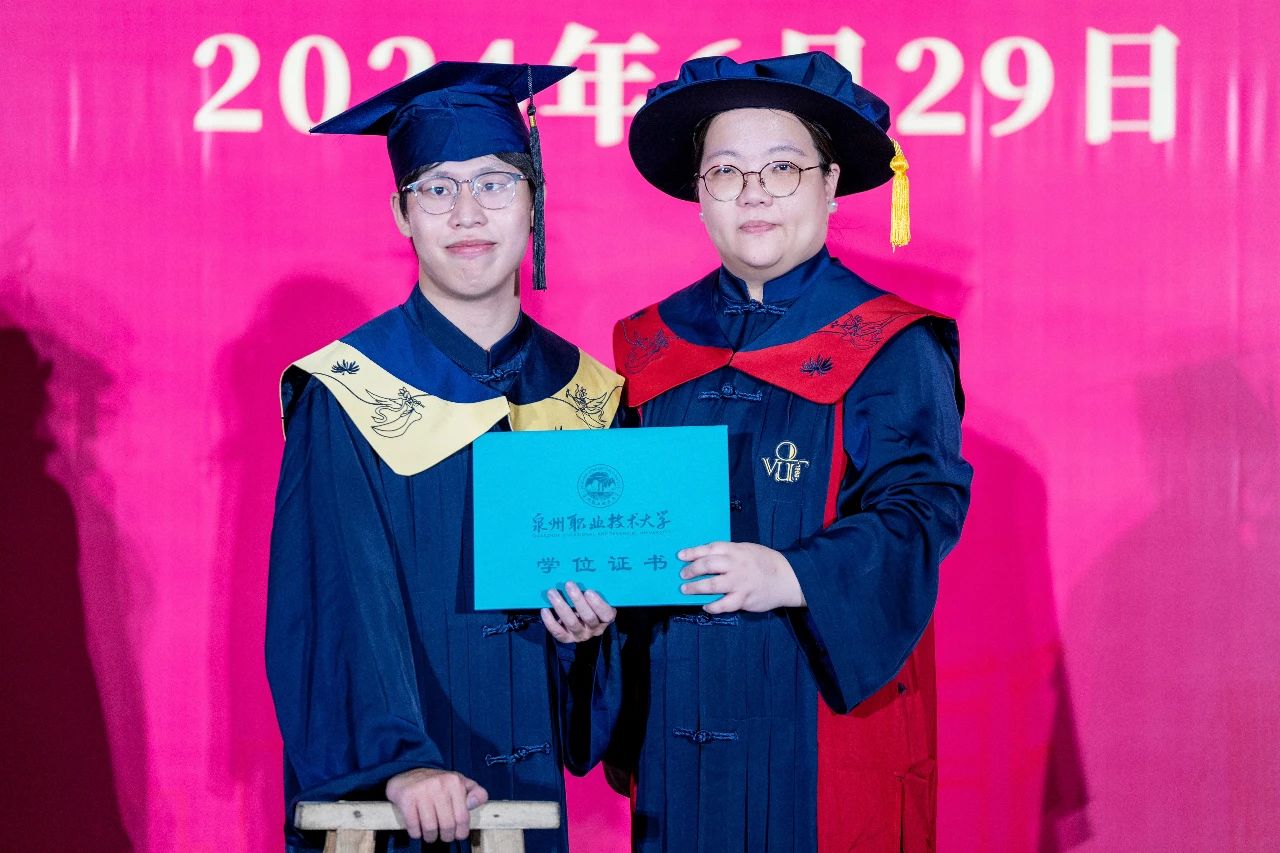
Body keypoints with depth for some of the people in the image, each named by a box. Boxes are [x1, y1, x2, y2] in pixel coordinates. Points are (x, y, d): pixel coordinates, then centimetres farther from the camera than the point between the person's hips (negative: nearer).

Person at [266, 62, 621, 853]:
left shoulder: (582, 393, 5)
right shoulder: (347, 396, -8)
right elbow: (339, 601, -16)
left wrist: (592, 617, -10)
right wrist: (398, 759, -28)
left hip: (530, 779, 4)